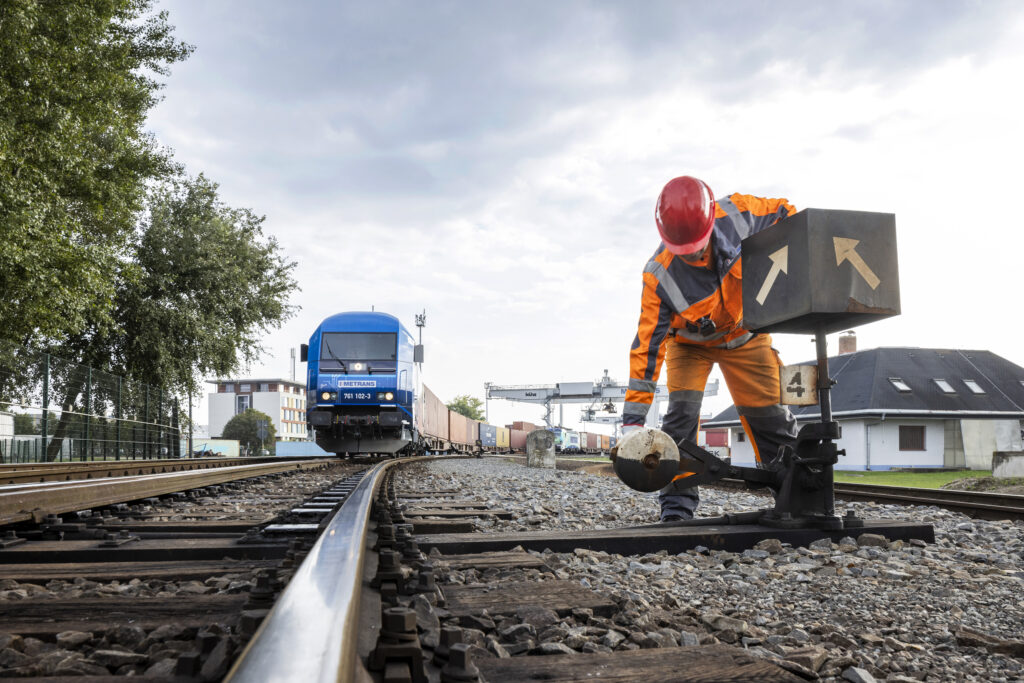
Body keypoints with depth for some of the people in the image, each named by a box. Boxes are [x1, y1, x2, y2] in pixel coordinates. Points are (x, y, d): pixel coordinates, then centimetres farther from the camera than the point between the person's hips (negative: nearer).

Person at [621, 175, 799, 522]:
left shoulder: (737, 213, -29)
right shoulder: (660, 275, -34)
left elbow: (786, 213, -7)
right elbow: (647, 344, -31)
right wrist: (632, 421, -32)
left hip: (745, 333, 2)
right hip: (691, 343, -2)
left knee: (770, 414, 2)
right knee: (682, 410, -21)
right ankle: (677, 504, -11)